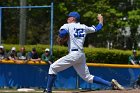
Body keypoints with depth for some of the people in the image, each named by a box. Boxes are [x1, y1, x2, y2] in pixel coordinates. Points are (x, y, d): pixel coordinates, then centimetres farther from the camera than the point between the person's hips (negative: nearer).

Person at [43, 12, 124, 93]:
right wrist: (101, 20, 46)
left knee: (53, 68, 0)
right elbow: (97, 29, 27)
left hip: (73, 54, -7)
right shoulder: (84, 27, 18)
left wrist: (60, 39, 2)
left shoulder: (68, 26, 2)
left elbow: (62, 33, -19)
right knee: (88, 77, 13)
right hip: (82, 55, 7)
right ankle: (111, 84, 3)